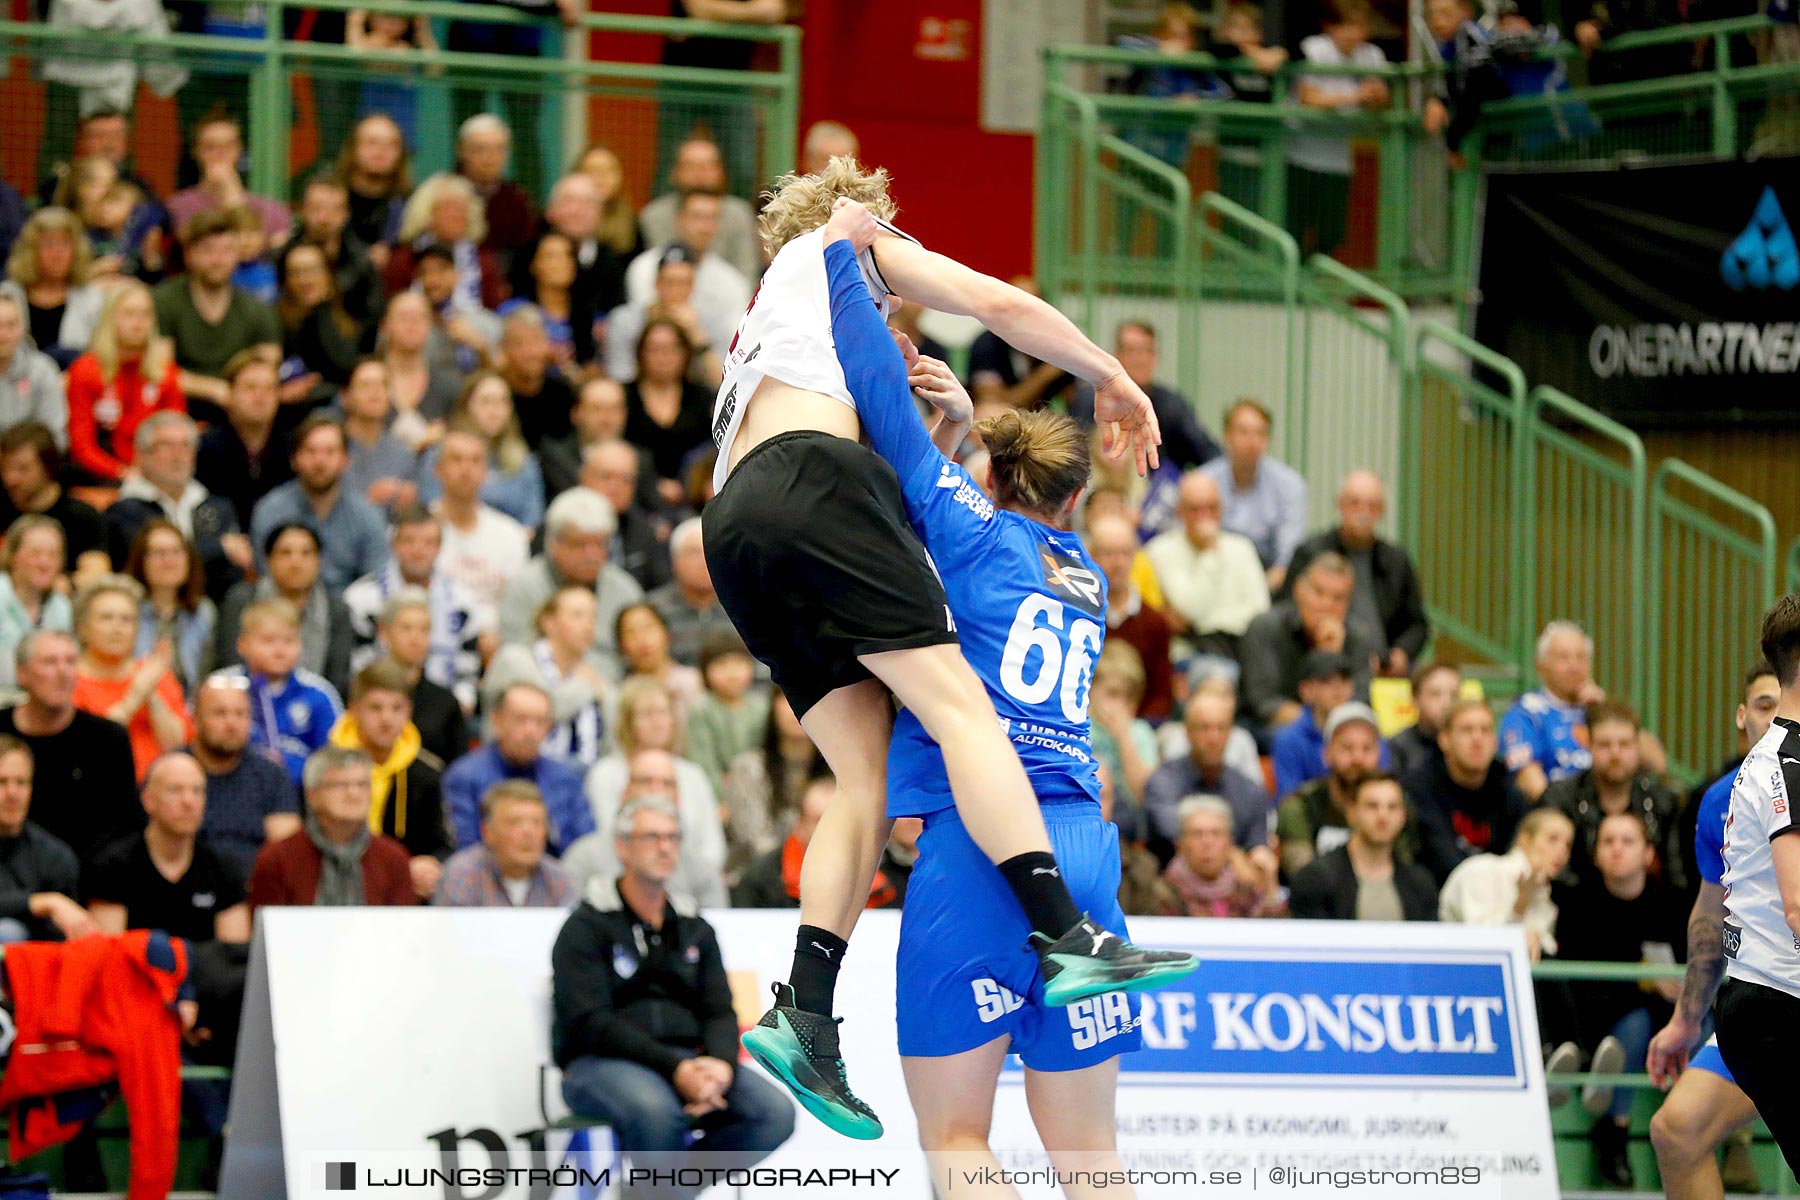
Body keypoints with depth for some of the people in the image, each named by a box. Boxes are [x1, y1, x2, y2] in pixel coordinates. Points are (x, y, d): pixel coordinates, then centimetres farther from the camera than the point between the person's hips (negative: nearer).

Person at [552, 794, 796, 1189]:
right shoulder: (586, 927, -1)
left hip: (687, 1062, 6)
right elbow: (590, 1023, -12)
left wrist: (720, 1065, -14)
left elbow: (719, 1012, 11)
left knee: (776, 1112, -19)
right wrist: (674, 1068, -23)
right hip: (600, 1063, -6)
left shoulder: (696, 930, 18)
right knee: (654, 1108, -39)